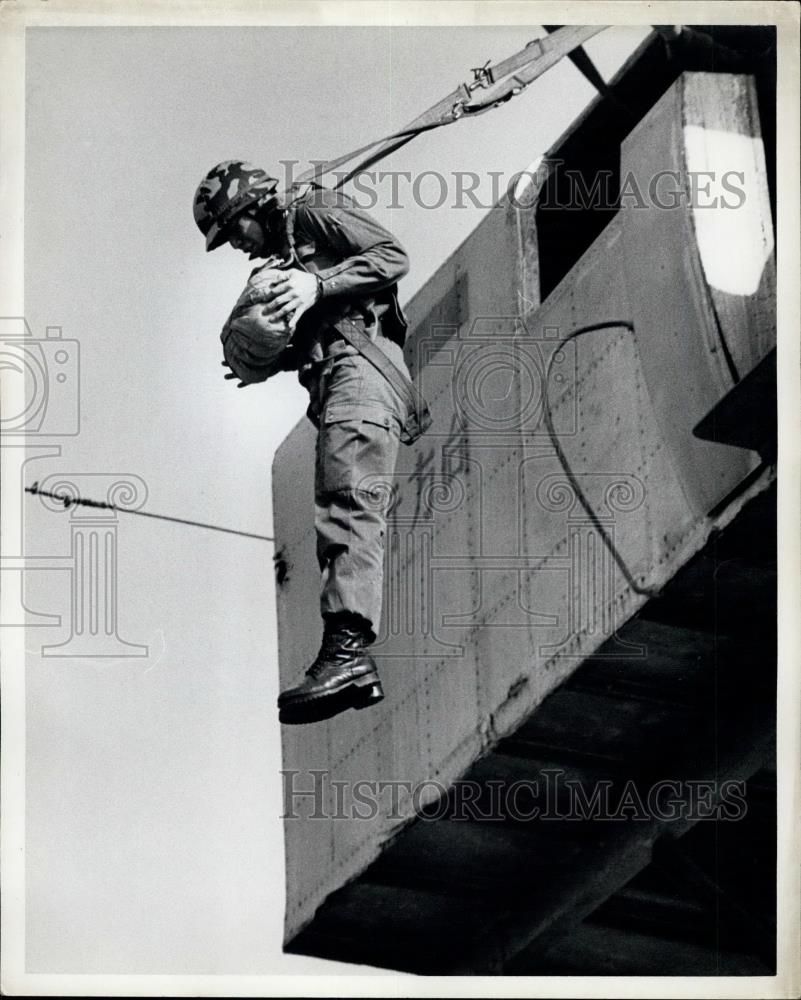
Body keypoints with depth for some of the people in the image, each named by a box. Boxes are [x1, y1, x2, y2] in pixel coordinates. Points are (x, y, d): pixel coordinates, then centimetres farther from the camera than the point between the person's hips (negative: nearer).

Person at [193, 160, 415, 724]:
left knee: (347, 499, -26)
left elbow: (393, 255, -7)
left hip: (360, 364, -11)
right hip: (334, 376, 11)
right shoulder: (282, 254, 32)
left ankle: (348, 646, -40)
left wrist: (318, 285, -15)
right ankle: (354, 668, -2)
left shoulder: (314, 212, 7)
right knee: (345, 508, 2)